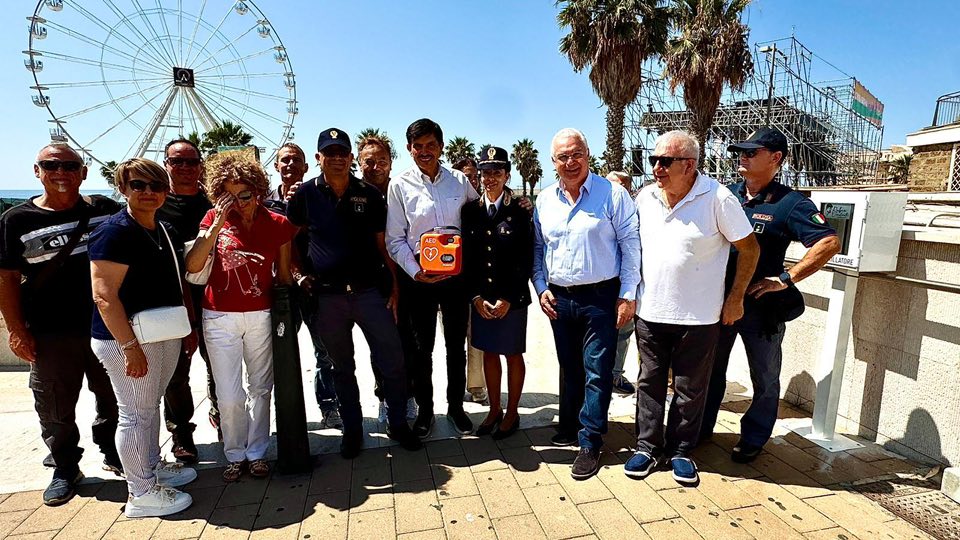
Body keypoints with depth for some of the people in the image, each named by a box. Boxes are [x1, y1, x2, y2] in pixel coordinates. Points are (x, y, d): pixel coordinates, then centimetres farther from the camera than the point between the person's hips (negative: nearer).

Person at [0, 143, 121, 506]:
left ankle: (113, 454, 35)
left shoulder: (105, 210, 0)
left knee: (114, 398, 14)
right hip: (50, 335, -1)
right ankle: (65, 468, 30)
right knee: (55, 408, 10)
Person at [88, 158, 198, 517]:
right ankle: (141, 493, 18)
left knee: (151, 406, 21)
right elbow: (104, 295, -20)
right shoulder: (114, 232, -15)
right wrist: (130, 347, -23)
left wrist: (189, 328, 14)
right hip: (127, 339, -8)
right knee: (136, 413, 3)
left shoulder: (166, 232, 10)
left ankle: (153, 468, 38)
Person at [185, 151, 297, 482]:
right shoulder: (214, 219, -1)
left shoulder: (278, 225, -2)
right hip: (220, 317, 0)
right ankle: (235, 455, 25)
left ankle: (256, 452, 28)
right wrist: (217, 225, -18)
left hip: (261, 315, 0)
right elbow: (192, 266, -12)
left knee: (260, 388, 11)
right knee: (229, 396, 3)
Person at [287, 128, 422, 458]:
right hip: (328, 296, 1)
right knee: (342, 368, 13)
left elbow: (384, 244, 3)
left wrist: (395, 287, -1)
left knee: (393, 362, 1)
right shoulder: (306, 194, 3)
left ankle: (398, 424, 21)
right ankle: (352, 429, 30)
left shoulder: (369, 195, 3)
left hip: (370, 291, 0)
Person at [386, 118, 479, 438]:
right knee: (420, 348, 10)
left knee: (456, 345, 13)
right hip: (417, 276, -1)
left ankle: (456, 406, 32)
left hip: (455, 274, 2)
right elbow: (395, 239, -3)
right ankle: (425, 409, 30)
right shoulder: (400, 185, -2)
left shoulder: (459, 181, 3)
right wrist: (415, 272, -15)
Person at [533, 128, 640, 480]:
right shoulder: (544, 200, 7)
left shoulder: (612, 194, -6)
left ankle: (590, 443, 14)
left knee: (597, 372, 1)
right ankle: (569, 426, 35)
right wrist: (541, 288, 5)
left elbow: (631, 246, -7)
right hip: (558, 299, 5)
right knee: (568, 368, 17)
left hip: (601, 297, -4)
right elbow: (538, 249, 14)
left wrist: (628, 295, -10)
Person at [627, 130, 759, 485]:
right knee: (650, 383, 13)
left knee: (690, 389, 10)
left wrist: (735, 297, -3)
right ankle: (647, 446, 28)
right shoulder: (645, 197, 1)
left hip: (698, 317, -3)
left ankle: (681, 451, 29)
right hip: (650, 311, 4)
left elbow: (749, 248, -4)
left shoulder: (718, 199, -12)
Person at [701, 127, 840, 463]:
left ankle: (753, 438, 30)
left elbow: (829, 243, -16)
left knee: (764, 377, 12)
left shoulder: (790, 204, -9)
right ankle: (701, 427, 33)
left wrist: (786, 279, -18)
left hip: (762, 306, -4)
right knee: (711, 368, 16)